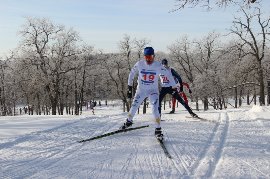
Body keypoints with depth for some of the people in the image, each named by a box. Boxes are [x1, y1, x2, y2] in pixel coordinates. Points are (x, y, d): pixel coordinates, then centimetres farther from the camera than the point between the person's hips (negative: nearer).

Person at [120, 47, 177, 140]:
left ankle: (158, 130, -5)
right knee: (134, 107, 8)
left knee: (155, 110, -18)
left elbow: (169, 75, -7)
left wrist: (174, 87, -3)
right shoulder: (139, 64, -15)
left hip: (153, 91, -2)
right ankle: (129, 121, 38)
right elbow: (132, 74, -1)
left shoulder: (158, 66, -19)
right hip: (141, 90, 2)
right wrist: (130, 88, 0)